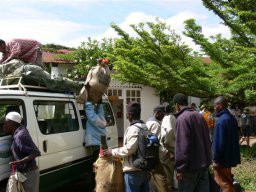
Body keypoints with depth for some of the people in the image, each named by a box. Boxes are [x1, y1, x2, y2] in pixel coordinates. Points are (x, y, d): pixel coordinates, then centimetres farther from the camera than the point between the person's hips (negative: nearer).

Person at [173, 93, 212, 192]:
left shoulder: (182, 118, -15)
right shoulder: (200, 116, 10)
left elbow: (182, 145, -21)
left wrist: (180, 168, -18)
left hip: (190, 166, -7)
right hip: (204, 163, 7)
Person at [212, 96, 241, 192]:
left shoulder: (221, 121, -24)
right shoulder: (232, 118, 6)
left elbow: (218, 142, -24)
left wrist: (216, 159, -17)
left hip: (223, 157, -9)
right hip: (231, 155, 9)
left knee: (224, 183, 3)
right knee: (228, 181, 22)